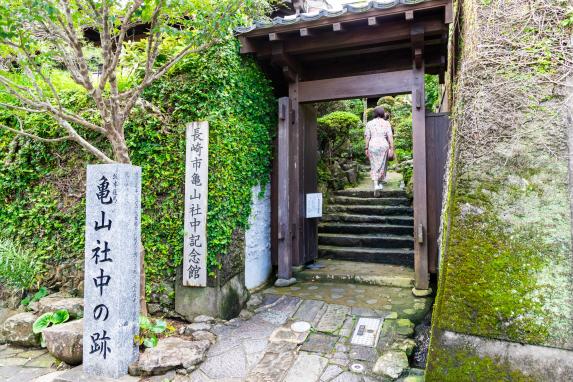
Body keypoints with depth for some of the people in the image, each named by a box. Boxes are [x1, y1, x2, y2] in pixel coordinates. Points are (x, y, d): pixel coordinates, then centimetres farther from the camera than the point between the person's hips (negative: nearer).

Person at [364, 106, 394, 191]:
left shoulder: (369, 123, 4)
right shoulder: (386, 123, 1)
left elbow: (367, 137, 1)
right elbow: (390, 137, -4)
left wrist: (366, 149, 6)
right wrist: (392, 149, -3)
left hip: (373, 145, 1)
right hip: (383, 145, -1)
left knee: (374, 166, 5)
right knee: (382, 165, 12)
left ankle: (375, 184, -8)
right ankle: (380, 183, 20)